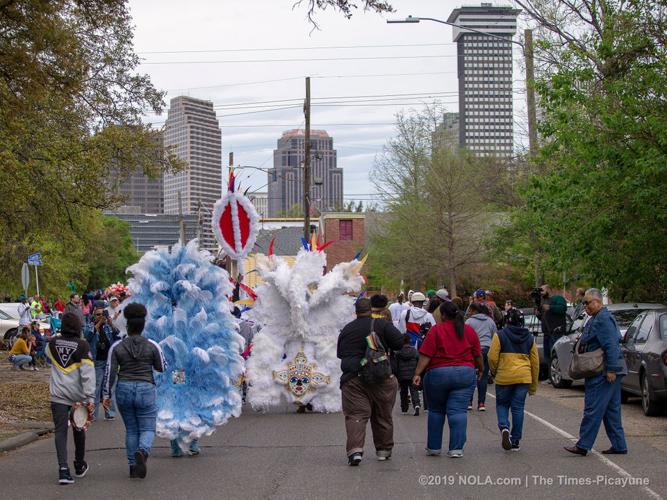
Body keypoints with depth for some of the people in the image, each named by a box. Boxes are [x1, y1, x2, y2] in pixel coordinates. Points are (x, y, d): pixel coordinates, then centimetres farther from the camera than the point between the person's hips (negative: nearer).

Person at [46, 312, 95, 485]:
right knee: (79, 429, 19)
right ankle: (80, 466, 34)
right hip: (77, 395, -1)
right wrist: (90, 397, -15)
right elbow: (88, 373, -15)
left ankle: (63, 469, -19)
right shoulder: (82, 345, -10)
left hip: (58, 394, 1)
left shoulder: (53, 343, 1)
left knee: (60, 430, -2)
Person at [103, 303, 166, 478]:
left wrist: (107, 394, 4)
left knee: (131, 430, 15)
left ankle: (133, 466, 13)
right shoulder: (152, 346, -4)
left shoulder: (117, 347, -2)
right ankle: (142, 451, -27)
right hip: (146, 390, -2)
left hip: (124, 390, 2)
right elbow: (162, 368, 5)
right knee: (147, 429, 5)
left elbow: (110, 372, -3)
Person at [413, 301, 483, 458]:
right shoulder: (469, 331, 6)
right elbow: (478, 355, 11)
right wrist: (481, 369, 27)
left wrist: (418, 373, -10)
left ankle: (434, 447, 18)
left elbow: (426, 355, -10)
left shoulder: (435, 330, -4)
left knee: (436, 411, 12)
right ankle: (456, 449, -8)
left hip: (438, 374, -2)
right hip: (465, 374, 2)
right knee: (458, 411, -1)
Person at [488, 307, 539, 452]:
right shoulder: (529, 338, 9)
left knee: (502, 404, 14)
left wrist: (494, 372, 11)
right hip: (524, 377, 3)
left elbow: (492, 357, -9)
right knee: (518, 408, 7)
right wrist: (533, 385, 18)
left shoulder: (500, 336, -3)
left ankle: (504, 427, -13)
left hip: (504, 377, -2)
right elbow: (535, 362, 11)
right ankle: (515, 441, 8)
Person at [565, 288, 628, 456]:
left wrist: (611, 369, -24)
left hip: (604, 373, -11)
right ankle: (619, 445, 15)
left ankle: (583, 445, -6)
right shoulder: (597, 319, 18)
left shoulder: (603, 319, -15)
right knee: (611, 410, 12)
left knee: (593, 409, -8)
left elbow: (611, 346, -22)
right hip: (600, 372, 11)